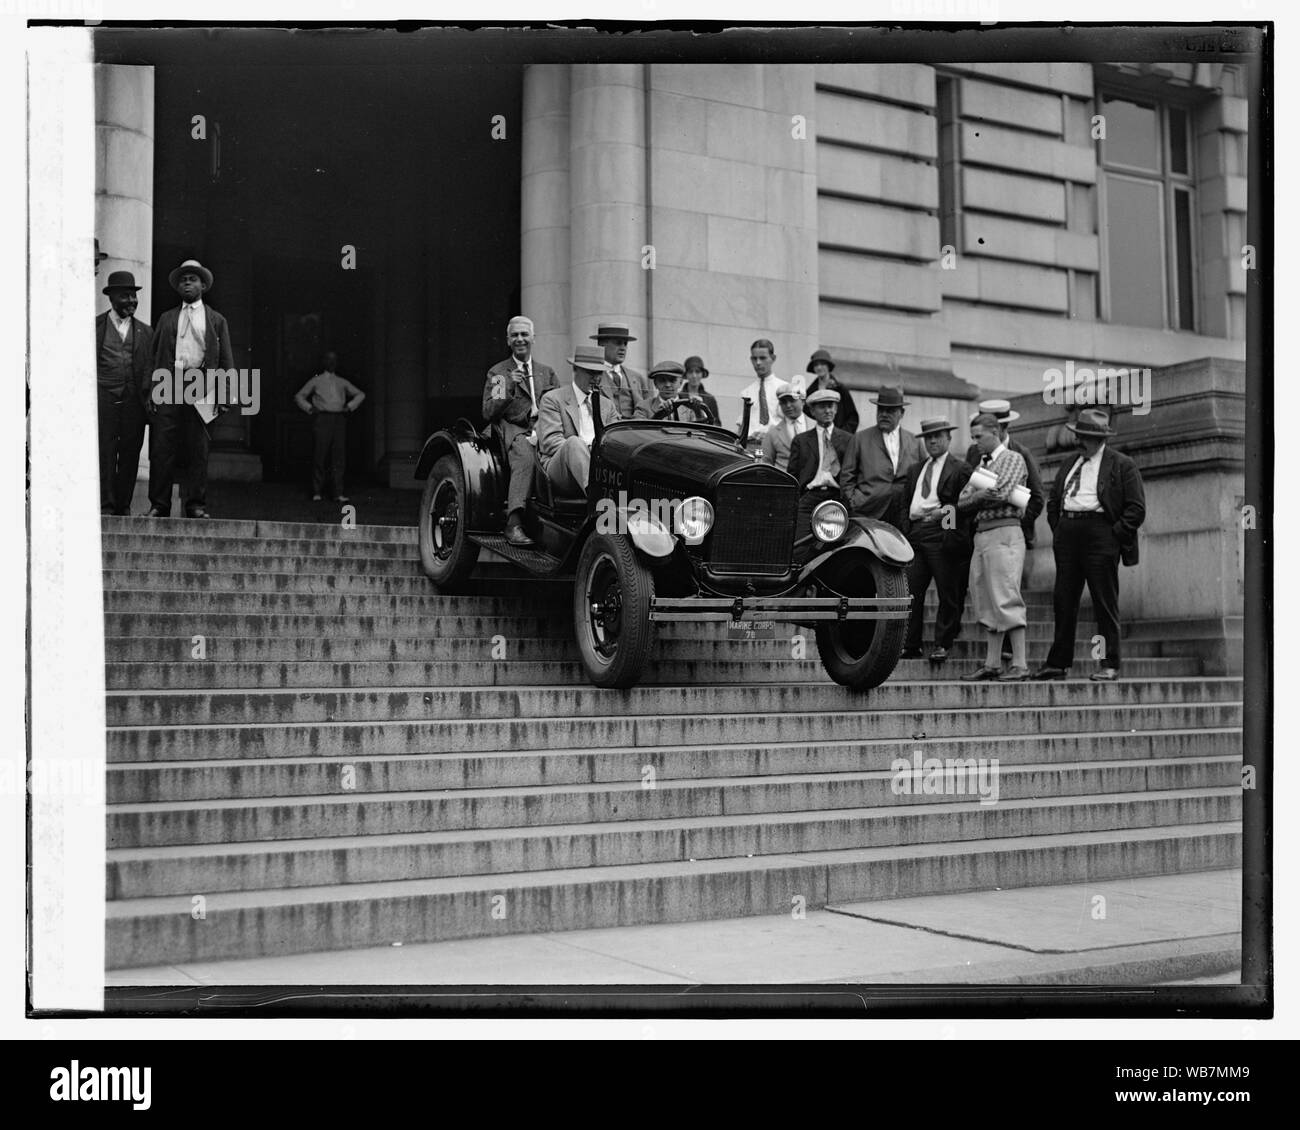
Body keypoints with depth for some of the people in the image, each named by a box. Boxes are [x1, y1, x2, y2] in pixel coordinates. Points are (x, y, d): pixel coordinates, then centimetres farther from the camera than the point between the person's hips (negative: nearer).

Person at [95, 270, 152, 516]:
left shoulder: (145, 332, 14)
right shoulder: (94, 327, 8)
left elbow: (151, 367, 12)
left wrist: (149, 399, 2)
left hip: (134, 401, 2)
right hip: (103, 398, -2)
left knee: (130, 454, 1)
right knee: (104, 452, -6)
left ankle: (124, 506, 8)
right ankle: (106, 506, -3)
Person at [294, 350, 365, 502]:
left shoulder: (342, 382, 20)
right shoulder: (316, 381, 13)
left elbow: (360, 394, 25)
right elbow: (299, 397, 16)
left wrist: (349, 407, 9)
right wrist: (310, 408, 1)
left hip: (339, 420, 2)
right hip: (322, 419, -2)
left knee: (339, 457, -3)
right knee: (319, 456, -5)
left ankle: (338, 494, -5)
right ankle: (316, 492, 2)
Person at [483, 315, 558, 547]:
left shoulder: (547, 372, 25)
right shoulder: (497, 373, 15)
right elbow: (488, 413, 4)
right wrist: (509, 388, -10)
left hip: (543, 432, 3)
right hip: (513, 430, -3)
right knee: (525, 457, -39)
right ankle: (514, 524, -47)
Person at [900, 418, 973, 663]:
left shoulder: (960, 468, 3)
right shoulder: (915, 471, 23)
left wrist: (945, 512, -18)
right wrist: (905, 533, 9)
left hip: (943, 536, -5)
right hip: (915, 536, 5)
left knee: (947, 595, -2)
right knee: (910, 593, 0)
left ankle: (942, 645, 5)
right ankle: (911, 645, 5)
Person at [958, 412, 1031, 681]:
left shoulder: (1013, 459, -1)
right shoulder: (982, 463, 22)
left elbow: (1002, 494, -17)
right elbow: (962, 501, 14)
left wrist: (976, 495, -1)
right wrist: (983, 494, -4)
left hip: (1003, 533, -8)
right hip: (981, 534, 8)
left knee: (1006, 598, -11)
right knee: (986, 601, 8)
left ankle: (1019, 664, -11)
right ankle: (992, 664, 12)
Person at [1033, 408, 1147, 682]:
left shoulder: (1122, 465, 0)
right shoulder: (1069, 465, 18)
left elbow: (1136, 508, -5)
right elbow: (1053, 501, 23)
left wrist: (1115, 535, -11)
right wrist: (1058, 530, 9)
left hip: (1101, 536, -6)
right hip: (1067, 534, 6)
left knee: (1105, 603, -3)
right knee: (1063, 600, 7)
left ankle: (1110, 665, 2)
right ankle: (1058, 662, 14)